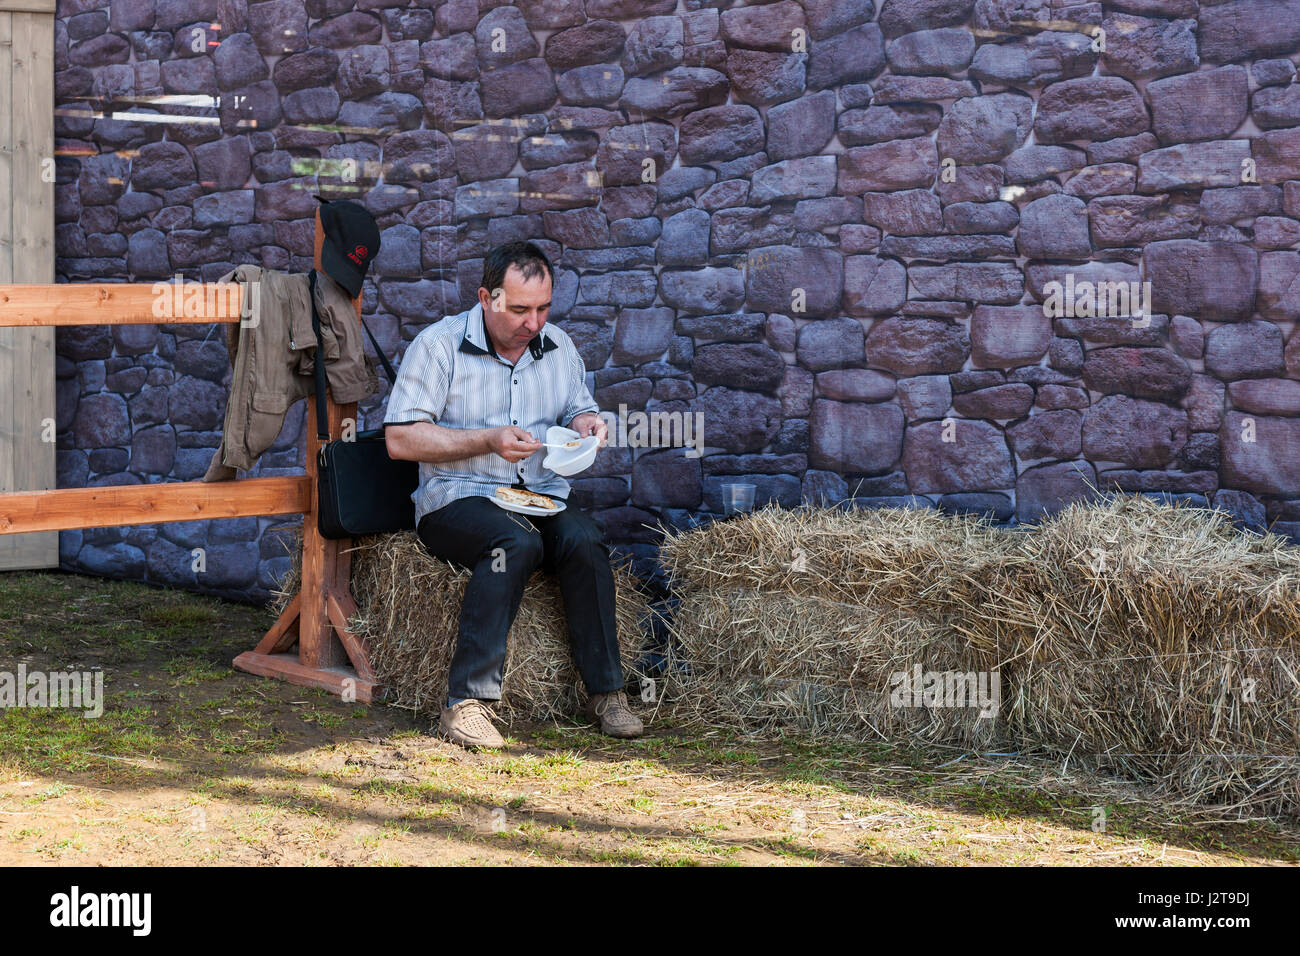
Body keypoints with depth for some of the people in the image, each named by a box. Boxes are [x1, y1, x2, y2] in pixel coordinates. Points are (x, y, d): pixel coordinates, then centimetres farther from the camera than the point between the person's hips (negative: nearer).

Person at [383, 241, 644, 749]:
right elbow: (400, 439, -8)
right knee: (517, 543, -36)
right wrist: (488, 441, -16)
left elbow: (579, 410, 27)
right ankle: (467, 703, -35)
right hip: (458, 498, -4)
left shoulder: (558, 346, 14)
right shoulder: (439, 344, -3)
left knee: (584, 539, -28)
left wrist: (587, 424, 0)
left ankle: (606, 691, -19)